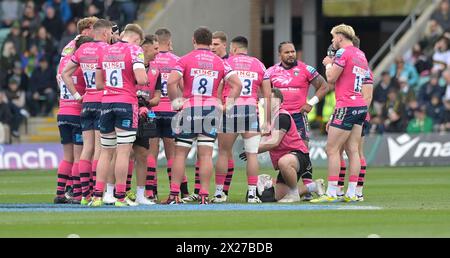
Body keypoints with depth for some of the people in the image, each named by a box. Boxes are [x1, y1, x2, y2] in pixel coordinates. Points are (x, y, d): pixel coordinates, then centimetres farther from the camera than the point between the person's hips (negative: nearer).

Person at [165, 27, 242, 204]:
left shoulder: (185, 60, -2)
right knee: (206, 155, 3)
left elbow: (171, 82, -15)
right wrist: (228, 104, 7)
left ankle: (174, 195, 2)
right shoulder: (220, 62, 7)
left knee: (180, 153, 5)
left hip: (189, 109, -2)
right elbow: (237, 84, 0)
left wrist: (175, 101, -3)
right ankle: (204, 195, -2)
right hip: (212, 109, 2)